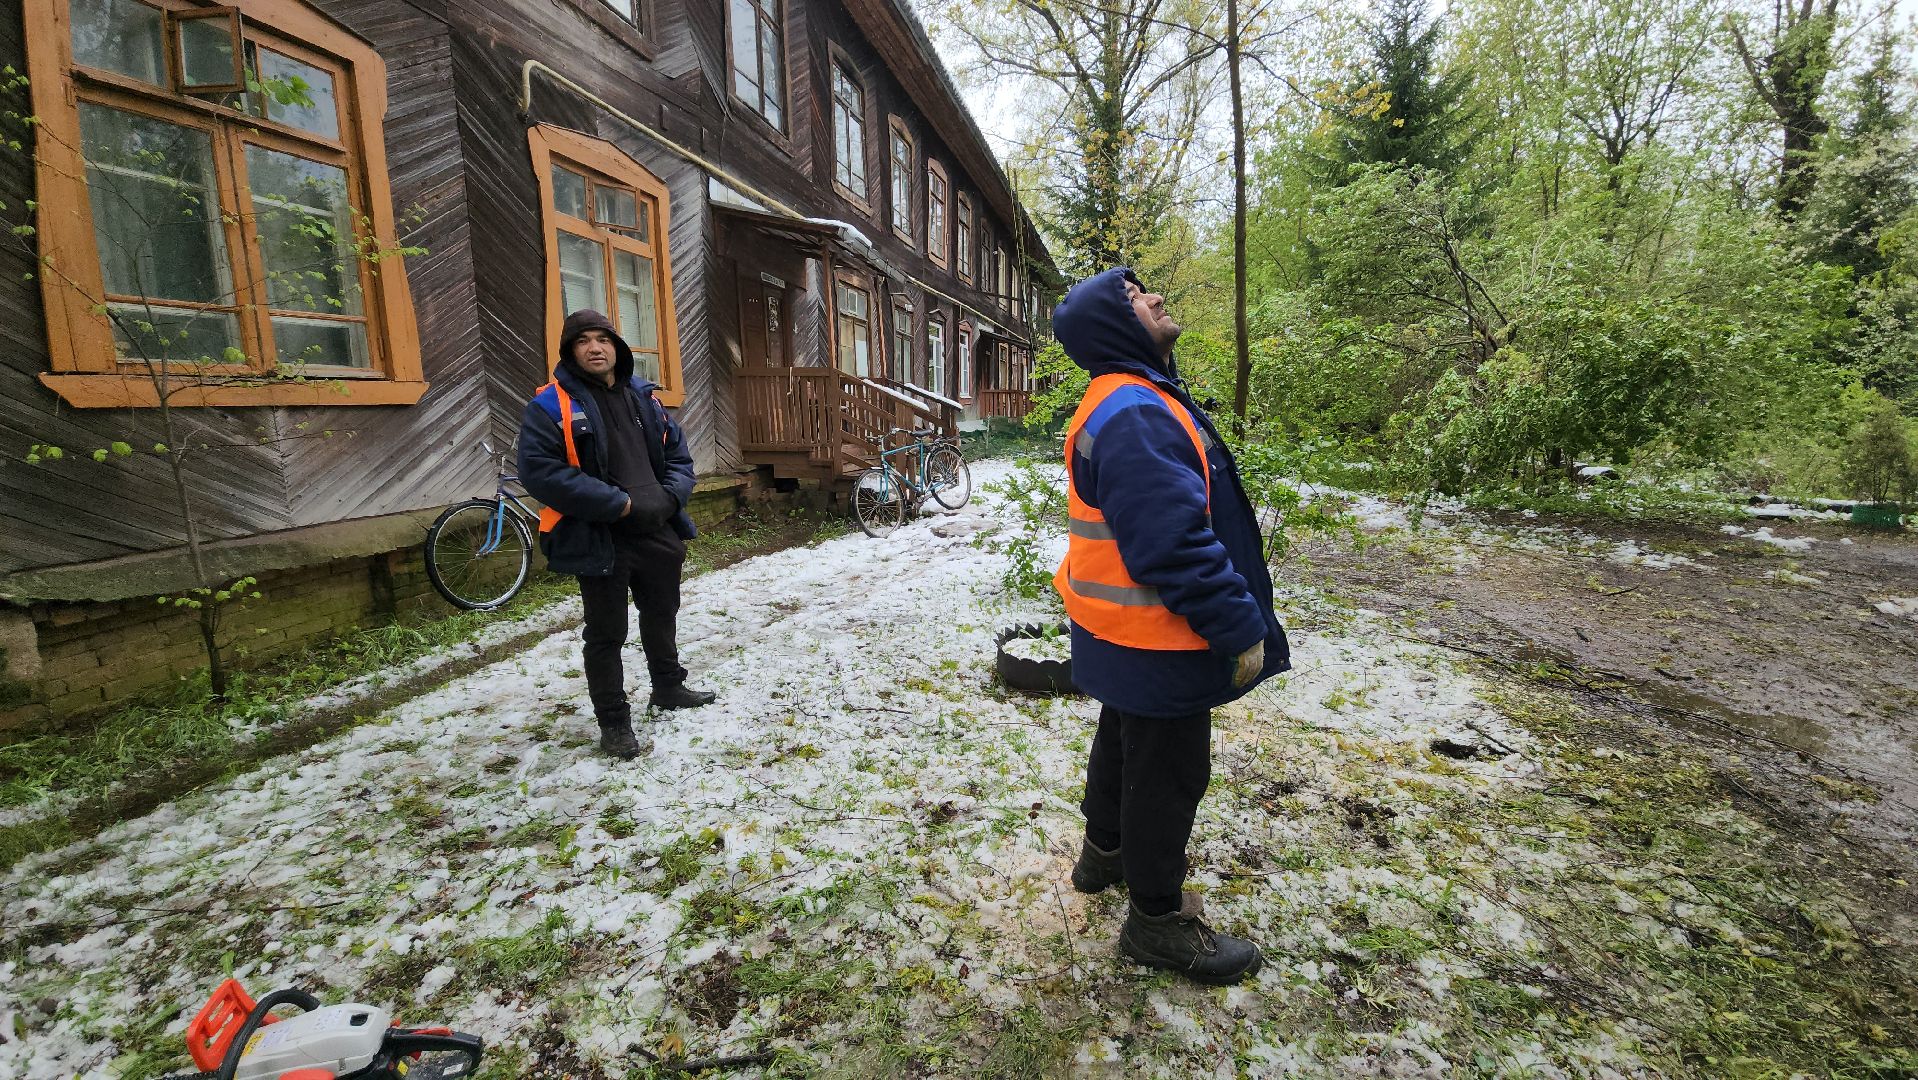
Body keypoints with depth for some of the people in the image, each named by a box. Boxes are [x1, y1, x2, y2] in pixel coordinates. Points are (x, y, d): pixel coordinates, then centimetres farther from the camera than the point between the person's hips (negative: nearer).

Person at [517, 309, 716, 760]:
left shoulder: (644, 397, 10)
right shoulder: (551, 406, -9)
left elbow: (678, 456, 15)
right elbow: (538, 471, -19)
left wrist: (668, 499, -6)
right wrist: (618, 504, -21)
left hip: (657, 533, 6)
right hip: (599, 542, -6)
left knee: (662, 614, 22)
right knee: (606, 634, 5)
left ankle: (669, 686, 43)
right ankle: (614, 721, 21)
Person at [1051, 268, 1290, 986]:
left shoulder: (1127, 402, 10)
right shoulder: (1136, 415, -26)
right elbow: (1175, 543, -31)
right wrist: (1241, 627, -22)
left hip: (1123, 637, 11)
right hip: (1157, 640, -11)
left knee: (1124, 744, 26)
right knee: (1167, 772, 6)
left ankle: (1105, 853, 47)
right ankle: (1158, 917, 25)